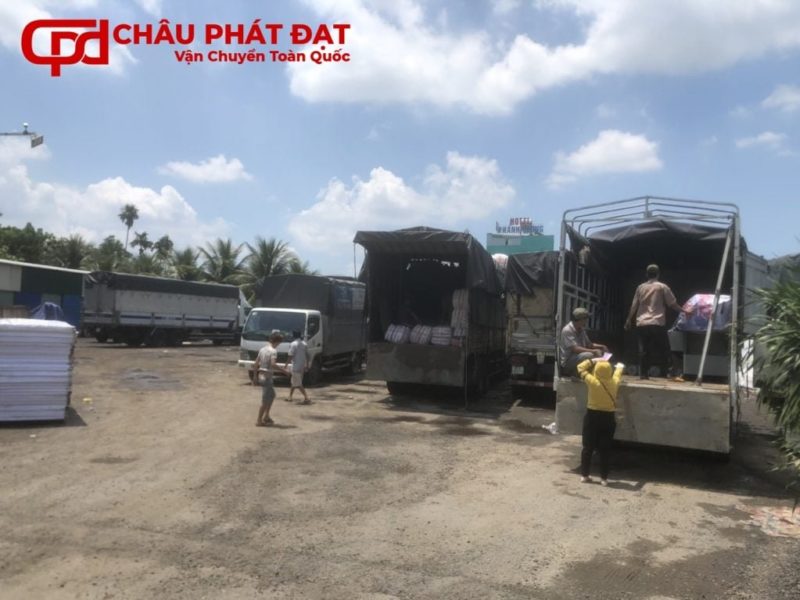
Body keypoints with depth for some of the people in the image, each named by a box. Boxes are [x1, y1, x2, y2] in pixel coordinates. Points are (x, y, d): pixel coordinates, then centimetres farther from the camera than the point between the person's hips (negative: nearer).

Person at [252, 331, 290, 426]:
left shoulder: (263, 349, 11)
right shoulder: (273, 351, -14)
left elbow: (255, 364, 14)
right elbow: (273, 364, -28)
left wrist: (255, 376, 20)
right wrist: (283, 370, -20)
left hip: (261, 375, 9)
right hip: (267, 376, -9)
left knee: (272, 395, 22)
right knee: (265, 400, 0)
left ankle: (266, 417, 26)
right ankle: (259, 420, 6)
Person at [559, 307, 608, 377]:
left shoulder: (581, 330, 10)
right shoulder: (567, 330, -17)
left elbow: (589, 344, 17)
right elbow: (575, 349, -25)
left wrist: (601, 346, -1)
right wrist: (593, 351, -26)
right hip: (567, 363, -9)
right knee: (588, 355, -31)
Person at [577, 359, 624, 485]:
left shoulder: (593, 381, -14)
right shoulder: (614, 382, -7)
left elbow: (581, 368, -1)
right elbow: (617, 374, 18)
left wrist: (592, 361, 11)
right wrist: (620, 366, 39)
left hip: (592, 416, -1)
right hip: (608, 418, 1)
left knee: (588, 447, 8)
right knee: (605, 449, 7)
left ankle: (584, 475, 13)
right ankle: (604, 478, 10)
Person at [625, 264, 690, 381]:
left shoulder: (641, 287, 9)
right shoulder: (662, 287, 1)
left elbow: (634, 306, 12)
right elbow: (673, 304, 3)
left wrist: (629, 320, 21)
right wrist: (684, 311, 16)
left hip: (641, 324, 3)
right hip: (657, 323, -3)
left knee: (644, 350, 8)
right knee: (664, 350, 1)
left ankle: (643, 374, 8)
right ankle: (673, 373, -5)